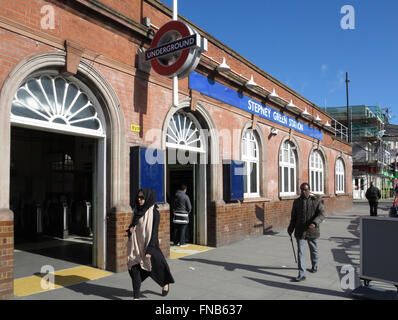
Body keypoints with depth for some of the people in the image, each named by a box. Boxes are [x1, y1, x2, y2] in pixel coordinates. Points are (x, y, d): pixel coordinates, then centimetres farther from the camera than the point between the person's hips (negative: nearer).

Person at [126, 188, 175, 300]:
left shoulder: (154, 212, -14)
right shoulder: (137, 210, 5)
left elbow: (154, 231, -15)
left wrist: (149, 250, -19)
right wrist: (130, 228, -9)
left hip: (148, 244, -5)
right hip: (136, 245, 5)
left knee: (155, 266, 9)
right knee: (134, 269, -2)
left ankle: (165, 283, 39)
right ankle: (136, 296, 9)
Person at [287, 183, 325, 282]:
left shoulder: (316, 201, -4)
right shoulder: (297, 202, 5)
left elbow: (321, 214, -13)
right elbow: (293, 217, 12)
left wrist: (314, 223, -29)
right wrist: (290, 229, 14)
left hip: (312, 230, -1)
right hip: (300, 231, 1)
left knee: (313, 250, 18)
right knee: (300, 252, -4)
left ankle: (314, 266, 43)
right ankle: (301, 274, -2)